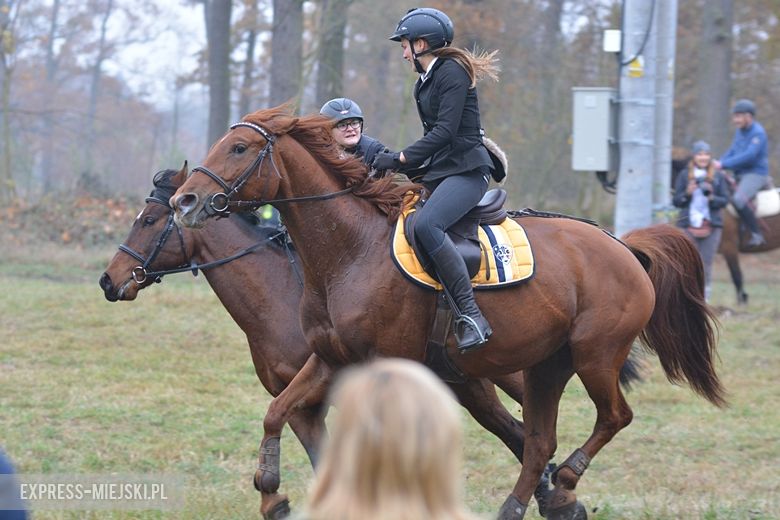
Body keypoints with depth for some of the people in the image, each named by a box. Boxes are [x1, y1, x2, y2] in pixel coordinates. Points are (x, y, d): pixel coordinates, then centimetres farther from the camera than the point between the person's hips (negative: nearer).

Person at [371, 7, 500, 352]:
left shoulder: (453, 72, -9)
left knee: (425, 224, -33)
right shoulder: (425, 83, 20)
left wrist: (400, 159, -16)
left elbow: (444, 131, -17)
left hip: (466, 170, -11)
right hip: (439, 173, 11)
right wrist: (403, 165, 9)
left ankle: (472, 316, -36)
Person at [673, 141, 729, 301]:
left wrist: (712, 198, -18)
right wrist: (687, 193, -16)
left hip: (711, 226, 0)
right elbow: (676, 201, 3)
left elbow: (725, 200, 2)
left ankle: (705, 298, 9)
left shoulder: (718, 177, 5)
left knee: (706, 264, 3)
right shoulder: (684, 175, 4)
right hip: (688, 226, 0)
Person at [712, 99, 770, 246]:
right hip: (740, 175, 10)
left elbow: (749, 155, -25)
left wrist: (724, 164, -27)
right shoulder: (740, 131, 12)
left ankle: (756, 234, -24)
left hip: (756, 174, -10)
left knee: (738, 200, -31)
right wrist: (718, 163, -1)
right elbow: (732, 151, 18)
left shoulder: (757, 133, -16)